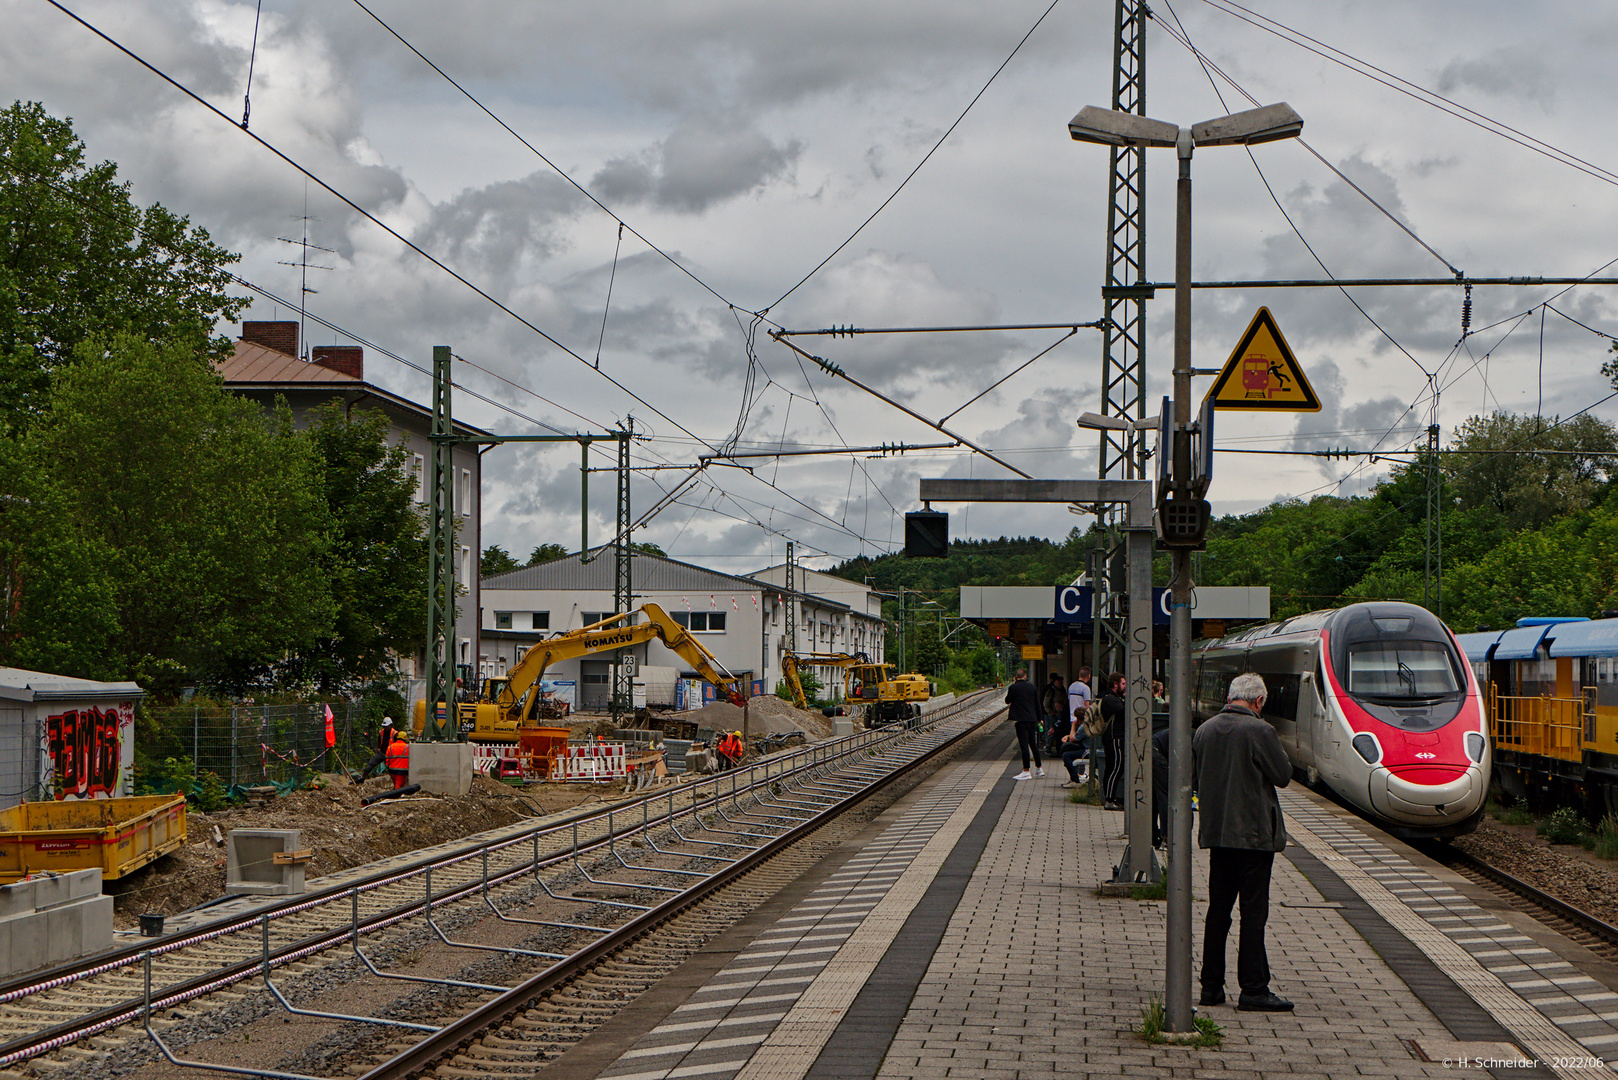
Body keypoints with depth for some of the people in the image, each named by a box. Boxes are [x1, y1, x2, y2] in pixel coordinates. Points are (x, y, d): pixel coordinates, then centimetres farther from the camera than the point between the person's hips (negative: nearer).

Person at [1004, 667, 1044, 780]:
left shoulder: (1013, 688, -9)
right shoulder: (1032, 687, 4)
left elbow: (1007, 701, 6)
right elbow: (1037, 704, 8)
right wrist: (1038, 719, 17)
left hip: (1020, 720, -5)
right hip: (1032, 719, 5)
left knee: (1024, 745, -5)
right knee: (1033, 744, 15)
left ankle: (1026, 772, -6)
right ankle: (1039, 768, 22)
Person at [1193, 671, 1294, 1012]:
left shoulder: (1204, 730, 4)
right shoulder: (1260, 731, -15)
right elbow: (1283, 775, -7)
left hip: (1215, 830, 6)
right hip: (1254, 833, -6)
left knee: (1218, 908, 13)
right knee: (1253, 911, -2)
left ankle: (1212, 985, 15)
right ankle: (1253, 989, -1)